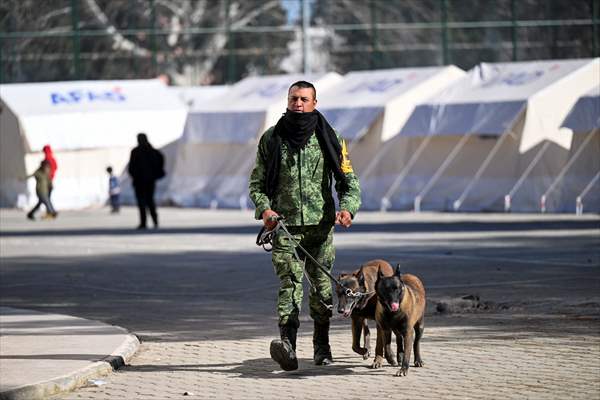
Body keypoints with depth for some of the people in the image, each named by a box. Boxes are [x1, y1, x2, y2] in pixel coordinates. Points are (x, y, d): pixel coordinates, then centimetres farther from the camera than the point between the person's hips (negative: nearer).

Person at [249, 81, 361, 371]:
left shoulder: (328, 139, 5)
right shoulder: (271, 139, 6)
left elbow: (348, 180, 6)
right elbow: (257, 182, 10)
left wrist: (347, 208, -14)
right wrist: (264, 208, -9)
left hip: (320, 224, 1)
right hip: (284, 225, -1)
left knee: (321, 284, 7)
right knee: (290, 281, -16)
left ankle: (322, 346, 26)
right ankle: (287, 345, -30)